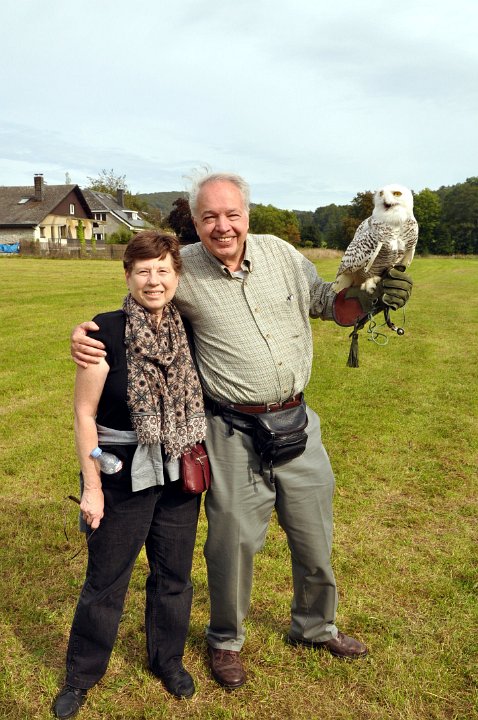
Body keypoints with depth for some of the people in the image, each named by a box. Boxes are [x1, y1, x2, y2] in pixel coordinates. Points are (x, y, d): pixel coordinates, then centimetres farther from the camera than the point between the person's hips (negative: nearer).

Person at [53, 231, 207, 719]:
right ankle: (81, 676, 36)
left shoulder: (187, 332, -2)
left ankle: (168, 659, 42)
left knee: (174, 572, 17)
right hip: (123, 474, -4)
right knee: (105, 579, 12)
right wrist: (92, 487, -11)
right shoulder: (107, 332, -15)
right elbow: (84, 413, -12)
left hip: (178, 473, 4)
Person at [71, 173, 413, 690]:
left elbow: (328, 304, 11)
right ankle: (225, 640, 39)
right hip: (234, 431, -3)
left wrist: (373, 296, -8)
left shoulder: (282, 254, 0)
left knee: (315, 537, 18)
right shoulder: (182, 269, -9)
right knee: (234, 539, 10)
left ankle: (315, 627, 46)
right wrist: (85, 334, -15)